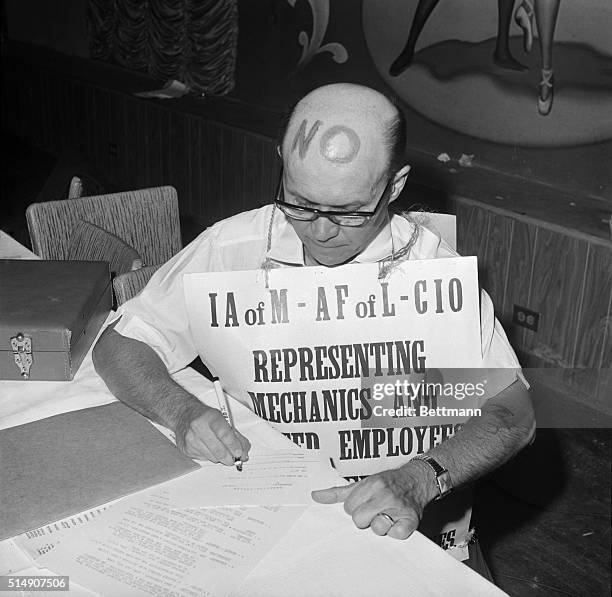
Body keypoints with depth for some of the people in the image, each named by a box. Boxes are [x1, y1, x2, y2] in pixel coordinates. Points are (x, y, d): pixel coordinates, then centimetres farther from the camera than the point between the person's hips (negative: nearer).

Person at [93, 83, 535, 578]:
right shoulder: (232, 247, -7)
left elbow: (512, 412, -13)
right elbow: (119, 346, 0)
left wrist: (419, 482, -31)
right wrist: (182, 412, -21)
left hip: (372, 521, 0)